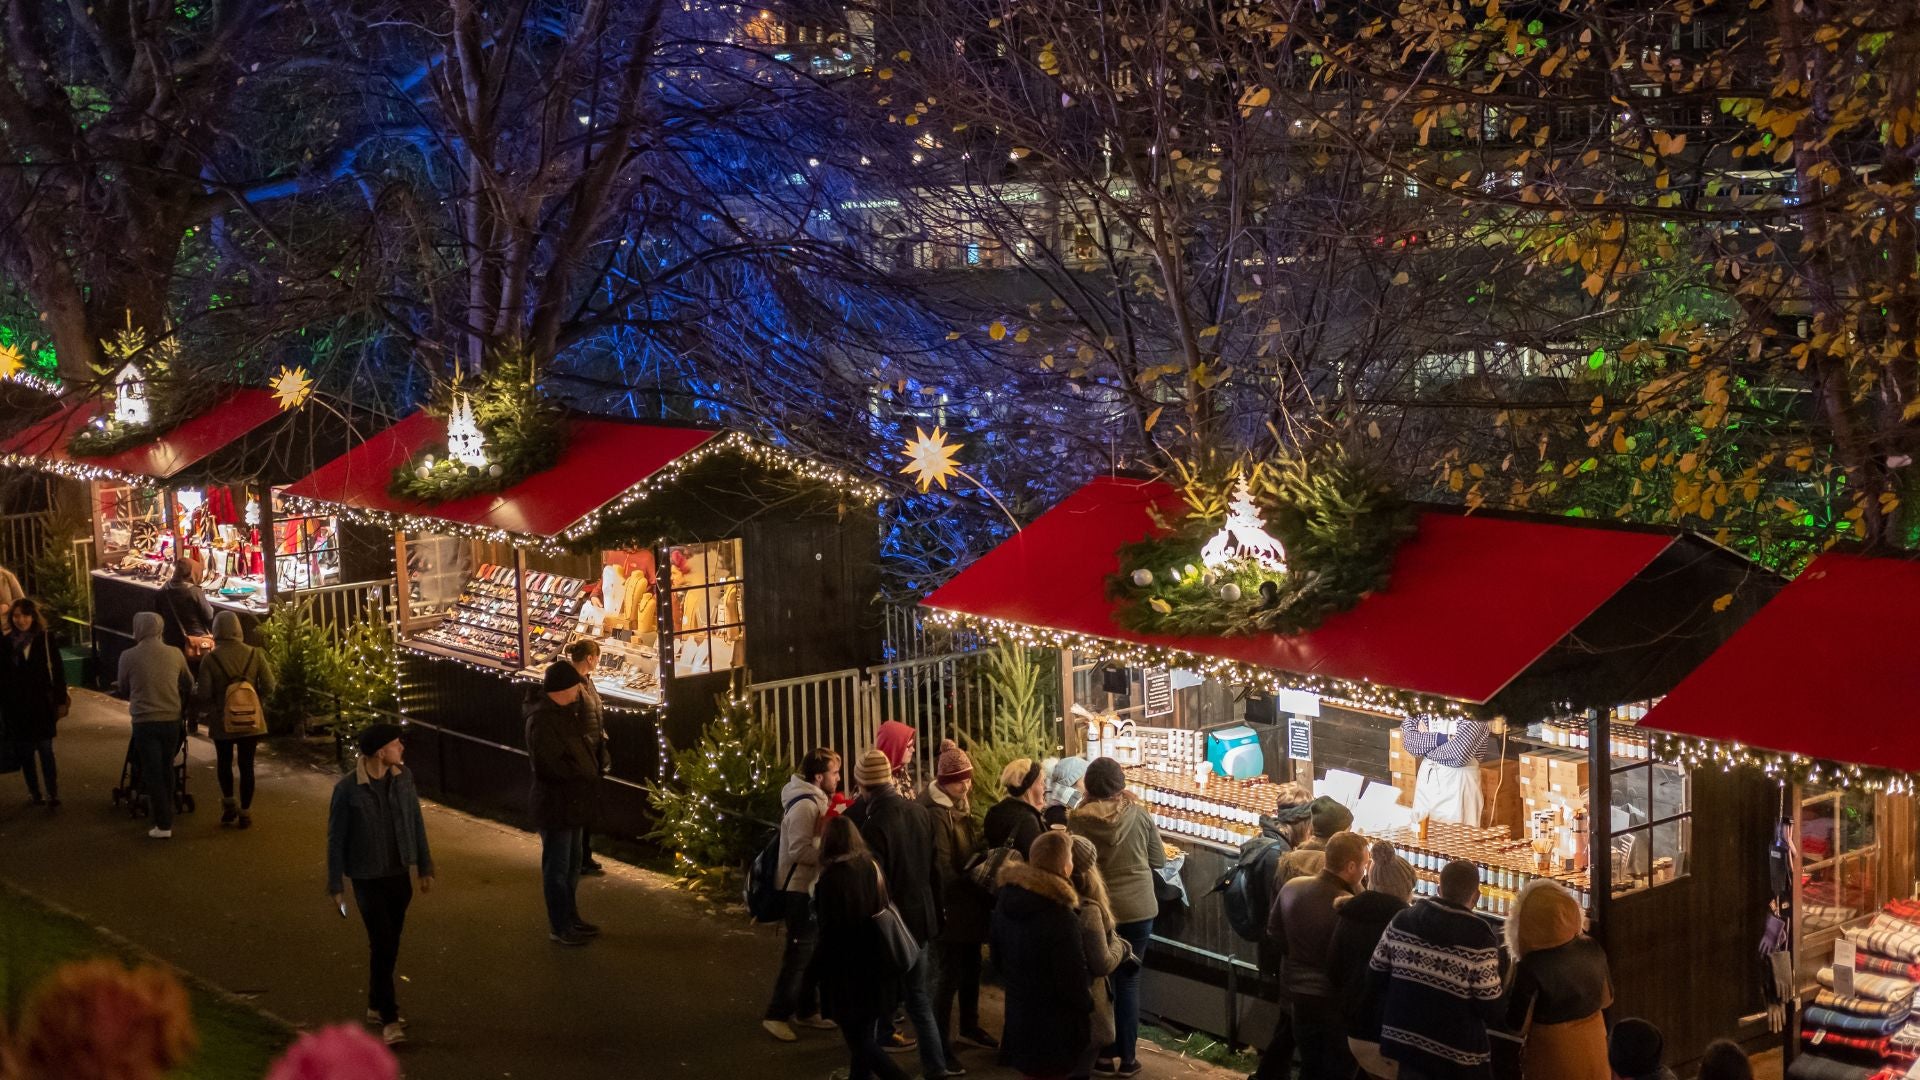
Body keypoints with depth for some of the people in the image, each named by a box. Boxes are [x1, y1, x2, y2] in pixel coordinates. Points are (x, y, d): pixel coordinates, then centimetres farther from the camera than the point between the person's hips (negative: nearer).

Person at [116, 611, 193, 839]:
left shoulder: (129, 657, -9)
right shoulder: (175, 654, -3)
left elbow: (124, 691, 4)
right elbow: (189, 686, 9)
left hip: (145, 722, -3)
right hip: (172, 720, 3)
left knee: (152, 772, 3)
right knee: (166, 770, 17)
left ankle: (163, 825, -1)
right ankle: (165, 813, 27)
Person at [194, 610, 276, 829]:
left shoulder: (211, 659, -12)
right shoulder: (254, 654, -7)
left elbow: (204, 694, -13)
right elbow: (268, 687, -7)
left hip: (222, 721, -1)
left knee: (225, 763, 20)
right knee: (246, 765, 9)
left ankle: (229, 803, 13)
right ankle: (245, 812, 10)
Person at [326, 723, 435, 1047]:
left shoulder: (403, 777, -3)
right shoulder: (348, 789, -17)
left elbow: (416, 823, 7)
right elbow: (336, 838, -9)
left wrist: (425, 867, 11)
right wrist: (335, 886, -7)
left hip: (399, 875, 5)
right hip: (368, 878, -5)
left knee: (389, 945, 14)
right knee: (382, 945, -8)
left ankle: (377, 1005, 31)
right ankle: (389, 1019, -1)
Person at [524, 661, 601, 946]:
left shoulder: (564, 712, 8)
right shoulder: (542, 719, -22)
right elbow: (548, 765, -27)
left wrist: (590, 772, -2)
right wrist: (586, 776, -15)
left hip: (571, 801, 10)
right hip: (554, 804, -10)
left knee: (571, 865, 20)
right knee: (557, 867, 2)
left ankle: (571, 918, 33)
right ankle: (559, 928, 11)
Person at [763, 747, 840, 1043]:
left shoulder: (816, 801, 11)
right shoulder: (804, 805, -20)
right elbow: (800, 851, -25)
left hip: (814, 888, 10)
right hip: (801, 890, -10)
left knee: (814, 952, 15)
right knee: (798, 954, -6)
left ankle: (806, 1010, 25)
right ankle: (777, 1016, 0)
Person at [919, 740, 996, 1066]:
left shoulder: (960, 806, 9)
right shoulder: (936, 813, -19)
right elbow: (943, 868, -22)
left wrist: (979, 886, 9)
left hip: (969, 903, 9)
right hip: (950, 906, -9)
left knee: (971, 968, 19)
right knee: (948, 975, -3)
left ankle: (969, 1026, 36)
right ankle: (941, 1046, 4)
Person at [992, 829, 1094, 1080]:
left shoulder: (1006, 900, -4)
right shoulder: (1060, 919, -28)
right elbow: (1074, 984, -21)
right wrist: (1087, 1003, -1)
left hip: (1018, 1021, 7)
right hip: (1056, 1032, -7)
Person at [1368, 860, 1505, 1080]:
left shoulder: (1401, 921, -3)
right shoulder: (1478, 938, -18)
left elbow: (1376, 979, 5)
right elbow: (1491, 1010, -15)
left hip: (1406, 1040, 4)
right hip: (1458, 1054, -4)